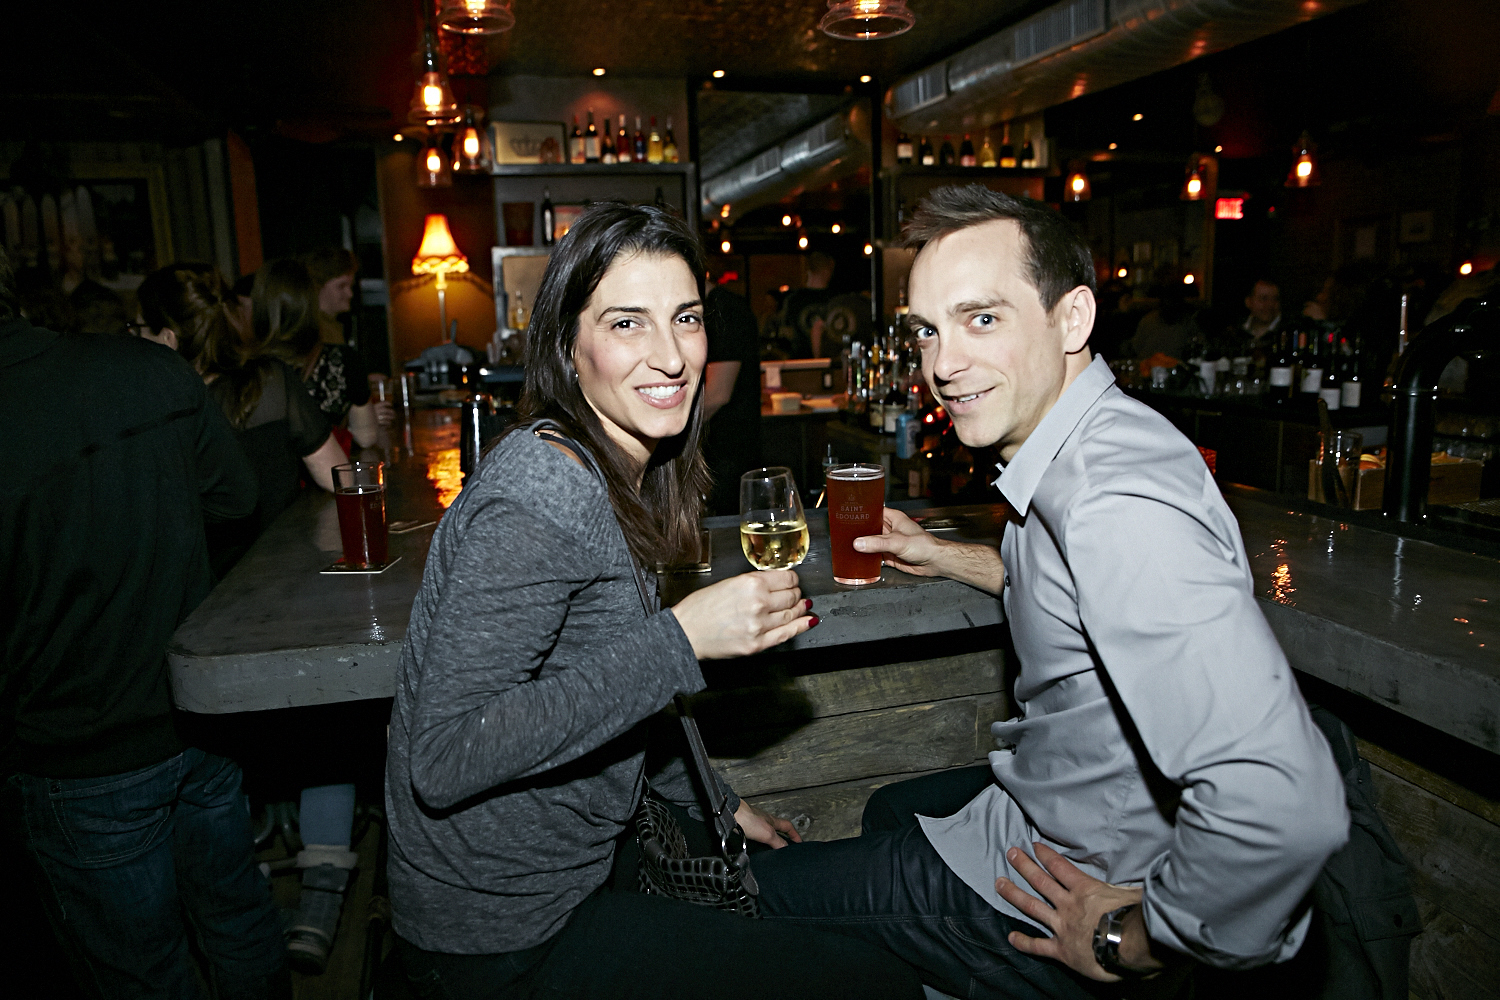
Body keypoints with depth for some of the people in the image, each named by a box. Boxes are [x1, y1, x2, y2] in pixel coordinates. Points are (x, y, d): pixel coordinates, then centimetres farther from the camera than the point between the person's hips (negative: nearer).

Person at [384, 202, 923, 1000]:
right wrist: (682, 640, -30)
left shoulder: (609, 478, 4)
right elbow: (443, 759, -28)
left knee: (822, 902, 20)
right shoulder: (536, 498, -26)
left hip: (574, 870, 9)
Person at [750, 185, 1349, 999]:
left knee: (765, 892, 9)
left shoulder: (1116, 500, -35)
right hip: (1052, 799, 9)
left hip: (1075, 885, -9)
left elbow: (1284, 805, -43)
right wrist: (945, 558, 15)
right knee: (890, 812, 33)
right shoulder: (1087, 444, -2)